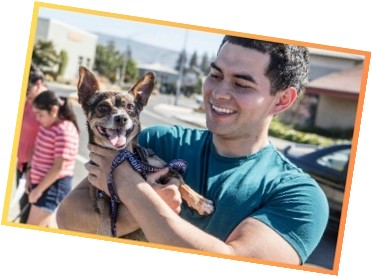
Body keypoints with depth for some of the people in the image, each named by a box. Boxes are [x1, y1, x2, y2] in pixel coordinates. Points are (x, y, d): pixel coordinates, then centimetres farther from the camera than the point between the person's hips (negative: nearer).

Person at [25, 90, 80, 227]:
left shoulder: (65, 132, -22)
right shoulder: (46, 125, 7)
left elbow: (58, 167, -23)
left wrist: (38, 189, -19)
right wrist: (30, 176, 10)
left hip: (54, 186, -9)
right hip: (41, 182, 9)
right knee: (42, 227, 15)